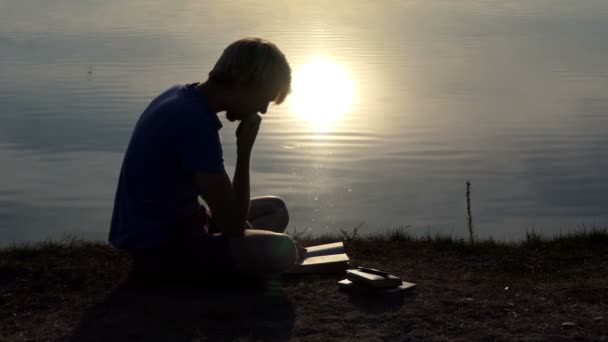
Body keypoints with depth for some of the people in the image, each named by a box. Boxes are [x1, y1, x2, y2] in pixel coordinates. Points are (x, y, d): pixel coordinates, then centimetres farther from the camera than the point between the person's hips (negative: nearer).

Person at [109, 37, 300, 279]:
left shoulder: (184, 97, 4)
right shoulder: (196, 124, -26)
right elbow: (232, 224, -22)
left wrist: (241, 222, 6)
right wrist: (244, 150, -15)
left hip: (171, 226, 10)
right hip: (160, 249, -10)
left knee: (275, 209, 18)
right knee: (282, 251, -24)